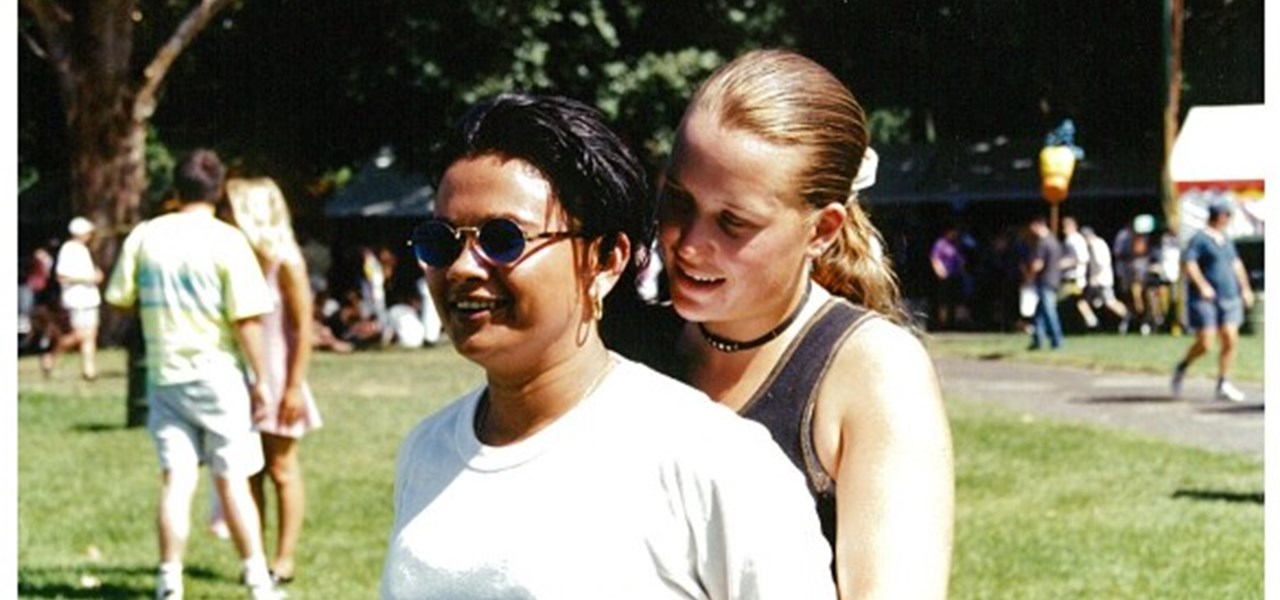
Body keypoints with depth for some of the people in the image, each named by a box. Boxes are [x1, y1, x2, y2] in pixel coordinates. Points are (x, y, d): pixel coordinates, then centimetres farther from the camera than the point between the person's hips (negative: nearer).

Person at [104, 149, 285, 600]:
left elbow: (120, 298, 9)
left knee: (176, 481, 4)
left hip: (164, 374, 3)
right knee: (232, 479, 3)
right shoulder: (227, 241, -10)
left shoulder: (144, 237, 1)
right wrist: (260, 378, -6)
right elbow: (247, 319, -13)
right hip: (218, 375, -3)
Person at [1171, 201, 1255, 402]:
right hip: (1205, 300, -7)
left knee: (1230, 340, -2)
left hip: (1229, 298, 7)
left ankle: (1223, 385, 5)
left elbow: (1236, 264, 26)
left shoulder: (1225, 239, 16)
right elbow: (1188, 263, -19)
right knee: (1204, 344, -9)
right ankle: (1182, 368, 17)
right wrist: (1202, 286, -26)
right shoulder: (1200, 239, -9)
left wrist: (1245, 288, 22)